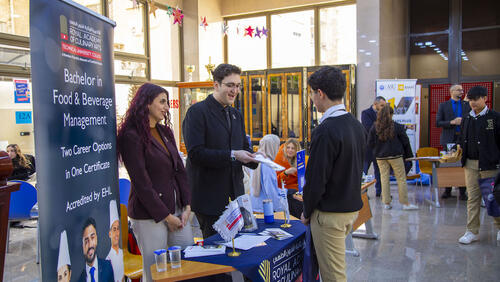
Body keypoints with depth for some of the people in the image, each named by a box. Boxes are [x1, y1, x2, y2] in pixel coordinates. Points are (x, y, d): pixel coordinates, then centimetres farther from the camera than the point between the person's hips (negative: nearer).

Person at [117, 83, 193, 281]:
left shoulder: (165, 132, 12)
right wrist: (166, 216, -11)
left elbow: (180, 170, 11)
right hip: (149, 215, -7)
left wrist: (187, 207, 2)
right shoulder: (132, 136, -11)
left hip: (176, 208, 7)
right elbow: (141, 183, -14)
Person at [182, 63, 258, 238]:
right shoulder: (197, 111, -10)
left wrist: (253, 158, -3)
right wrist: (232, 155, -22)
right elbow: (195, 153, -19)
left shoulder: (236, 114, 15)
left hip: (234, 194, 7)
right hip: (209, 196, -7)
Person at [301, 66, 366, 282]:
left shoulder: (326, 130, -22)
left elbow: (316, 179, -20)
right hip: (352, 207, 9)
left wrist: (307, 212, -6)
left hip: (330, 214, -9)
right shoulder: (356, 125, 6)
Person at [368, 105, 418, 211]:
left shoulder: (374, 127, -3)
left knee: (384, 178, 8)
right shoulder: (397, 126, -6)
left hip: (380, 157, 2)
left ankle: (386, 203, 10)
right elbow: (405, 142, 0)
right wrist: (408, 155, 11)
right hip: (395, 156, -2)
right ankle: (405, 203, 7)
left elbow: (370, 143, 0)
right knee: (401, 179, 4)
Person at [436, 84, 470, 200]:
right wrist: (452, 122, -14)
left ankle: (462, 192, 8)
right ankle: (447, 191, 16)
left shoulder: (467, 105, 10)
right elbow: (438, 123, -2)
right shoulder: (443, 105, 5)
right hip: (449, 139, -1)